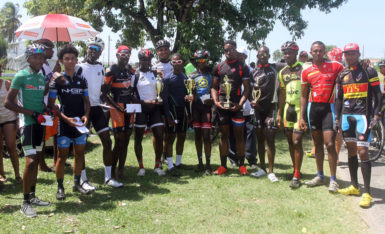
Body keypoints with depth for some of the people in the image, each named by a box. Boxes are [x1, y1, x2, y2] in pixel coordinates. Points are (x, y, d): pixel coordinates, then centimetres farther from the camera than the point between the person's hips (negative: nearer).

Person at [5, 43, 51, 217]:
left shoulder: (42, 76, 10)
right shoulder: (21, 76, -10)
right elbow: (8, 102, -12)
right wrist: (33, 113, -16)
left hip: (40, 122, 7)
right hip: (28, 123, -7)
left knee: (36, 160, 13)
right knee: (31, 161, -13)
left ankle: (32, 196, 24)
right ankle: (25, 203, -3)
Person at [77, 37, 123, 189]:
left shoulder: (101, 68, 12)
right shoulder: (79, 67, -5)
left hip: (97, 107, 6)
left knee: (107, 141, 3)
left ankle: (108, 177, 12)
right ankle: (83, 179, 11)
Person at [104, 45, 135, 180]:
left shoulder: (130, 69, 10)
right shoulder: (111, 71, -9)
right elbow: (106, 94, -10)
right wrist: (118, 108, -16)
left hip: (129, 107, 6)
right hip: (117, 107, -6)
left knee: (125, 141, 8)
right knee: (119, 141, -7)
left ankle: (120, 171, 16)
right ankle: (112, 171, 6)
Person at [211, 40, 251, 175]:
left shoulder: (243, 68, 2)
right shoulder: (218, 67, 12)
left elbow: (247, 88, -1)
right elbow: (214, 87, 12)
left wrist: (240, 104, -14)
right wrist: (216, 101, -4)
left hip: (236, 106, -3)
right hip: (222, 106, 3)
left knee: (239, 135, 2)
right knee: (224, 135, 8)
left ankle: (242, 165, 11)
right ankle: (223, 165, 14)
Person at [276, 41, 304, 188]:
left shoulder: (304, 69, -4)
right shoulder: (282, 72, 13)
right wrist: (279, 114, 13)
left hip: (301, 108, -6)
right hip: (288, 108, 6)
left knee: (296, 142, -10)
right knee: (290, 141, 9)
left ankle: (297, 176, -5)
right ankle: (295, 170, 24)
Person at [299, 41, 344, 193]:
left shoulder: (336, 66, -2)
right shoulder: (306, 71, 7)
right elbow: (304, 95, 10)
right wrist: (301, 116, 6)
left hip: (329, 107, -3)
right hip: (313, 107, 3)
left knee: (329, 143, -10)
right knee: (317, 143, 11)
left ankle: (333, 179, 1)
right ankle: (320, 176, 21)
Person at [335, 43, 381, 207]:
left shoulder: (369, 72, 0)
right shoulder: (342, 75, 14)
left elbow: (377, 95, -1)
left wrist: (376, 114, -11)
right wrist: (337, 118, 13)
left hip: (363, 115, -5)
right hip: (346, 116, 5)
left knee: (362, 152, -12)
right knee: (351, 151, 10)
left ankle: (367, 193, -8)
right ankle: (354, 186, 21)